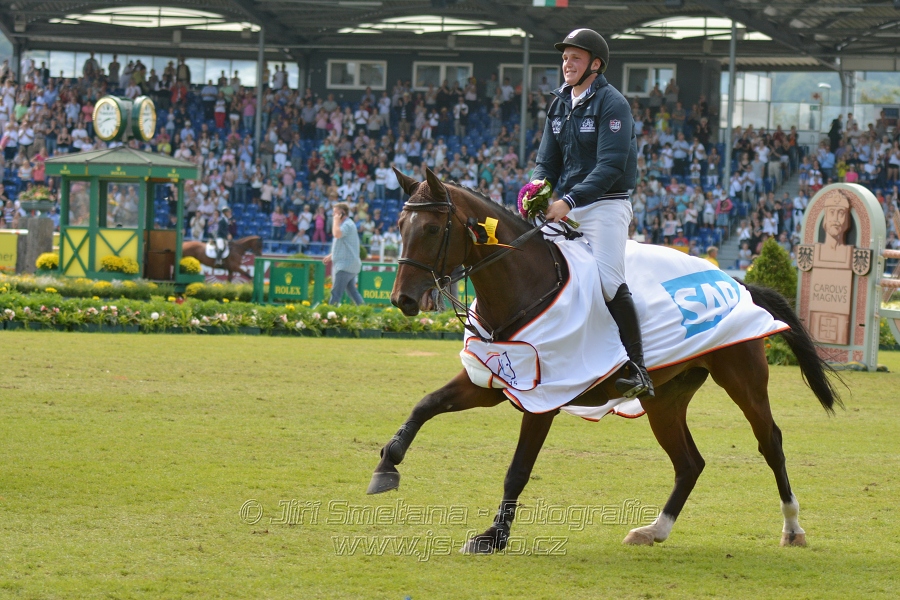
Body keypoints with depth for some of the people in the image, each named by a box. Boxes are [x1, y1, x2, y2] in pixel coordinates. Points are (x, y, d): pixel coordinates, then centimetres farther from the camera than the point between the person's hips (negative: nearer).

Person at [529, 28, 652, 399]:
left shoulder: (612, 104, -10)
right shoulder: (559, 105, 14)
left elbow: (610, 166, -20)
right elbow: (547, 161, 13)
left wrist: (569, 201, -29)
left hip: (606, 205, -8)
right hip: (568, 208, 8)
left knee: (608, 280, -22)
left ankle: (637, 369, -24)